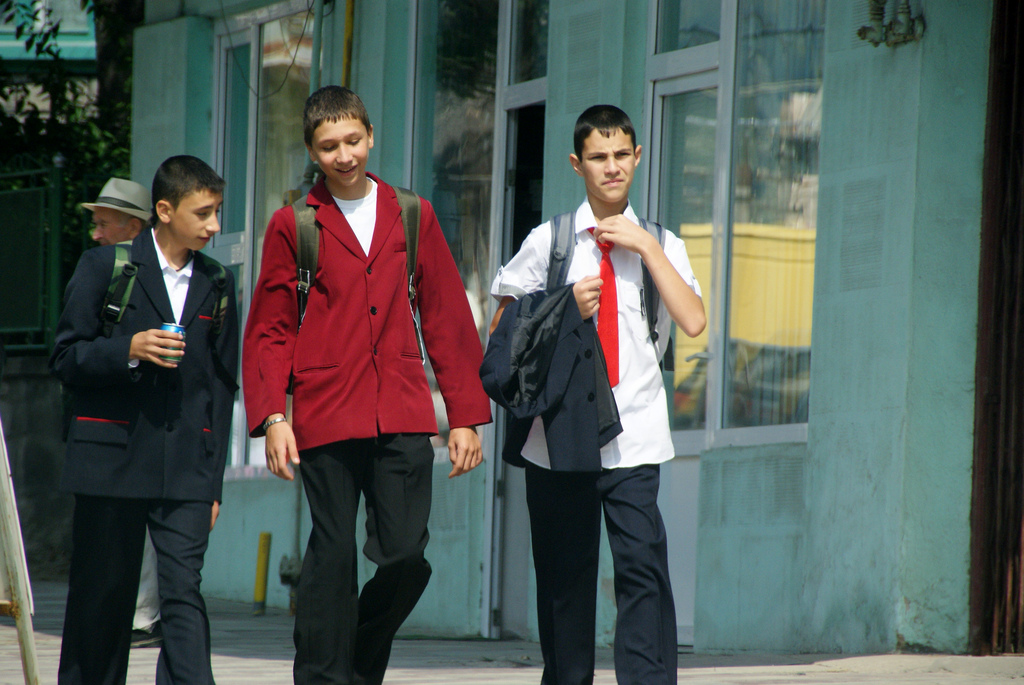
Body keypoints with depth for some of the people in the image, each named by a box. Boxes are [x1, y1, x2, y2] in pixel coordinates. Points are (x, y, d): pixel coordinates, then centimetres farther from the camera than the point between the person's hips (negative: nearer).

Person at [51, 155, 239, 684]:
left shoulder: (216, 284, 12)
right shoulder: (104, 267, 2)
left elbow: (221, 385, 15)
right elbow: (66, 358, 0)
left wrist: (212, 481, 10)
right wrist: (128, 351, -18)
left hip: (185, 471, 2)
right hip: (112, 461, -2)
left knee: (183, 591, -10)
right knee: (102, 596, 5)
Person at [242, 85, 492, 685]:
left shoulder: (413, 217, 12)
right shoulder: (293, 225, 6)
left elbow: (448, 321, 13)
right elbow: (269, 332, 6)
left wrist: (467, 415, 9)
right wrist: (272, 417, -6)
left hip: (403, 416, 2)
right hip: (326, 420, -2)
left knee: (406, 556, -5)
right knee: (332, 557, -3)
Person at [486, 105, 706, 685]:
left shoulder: (659, 246, 9)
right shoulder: (548, 243, 7)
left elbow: (693, 322, -7)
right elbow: (502, 335, 10)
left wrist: (648, 248, -8)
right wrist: (565, 308, -5)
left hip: (635, 438, 0)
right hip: (559, 439, 0)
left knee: (643, 568, -12)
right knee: (565, 574, 5)